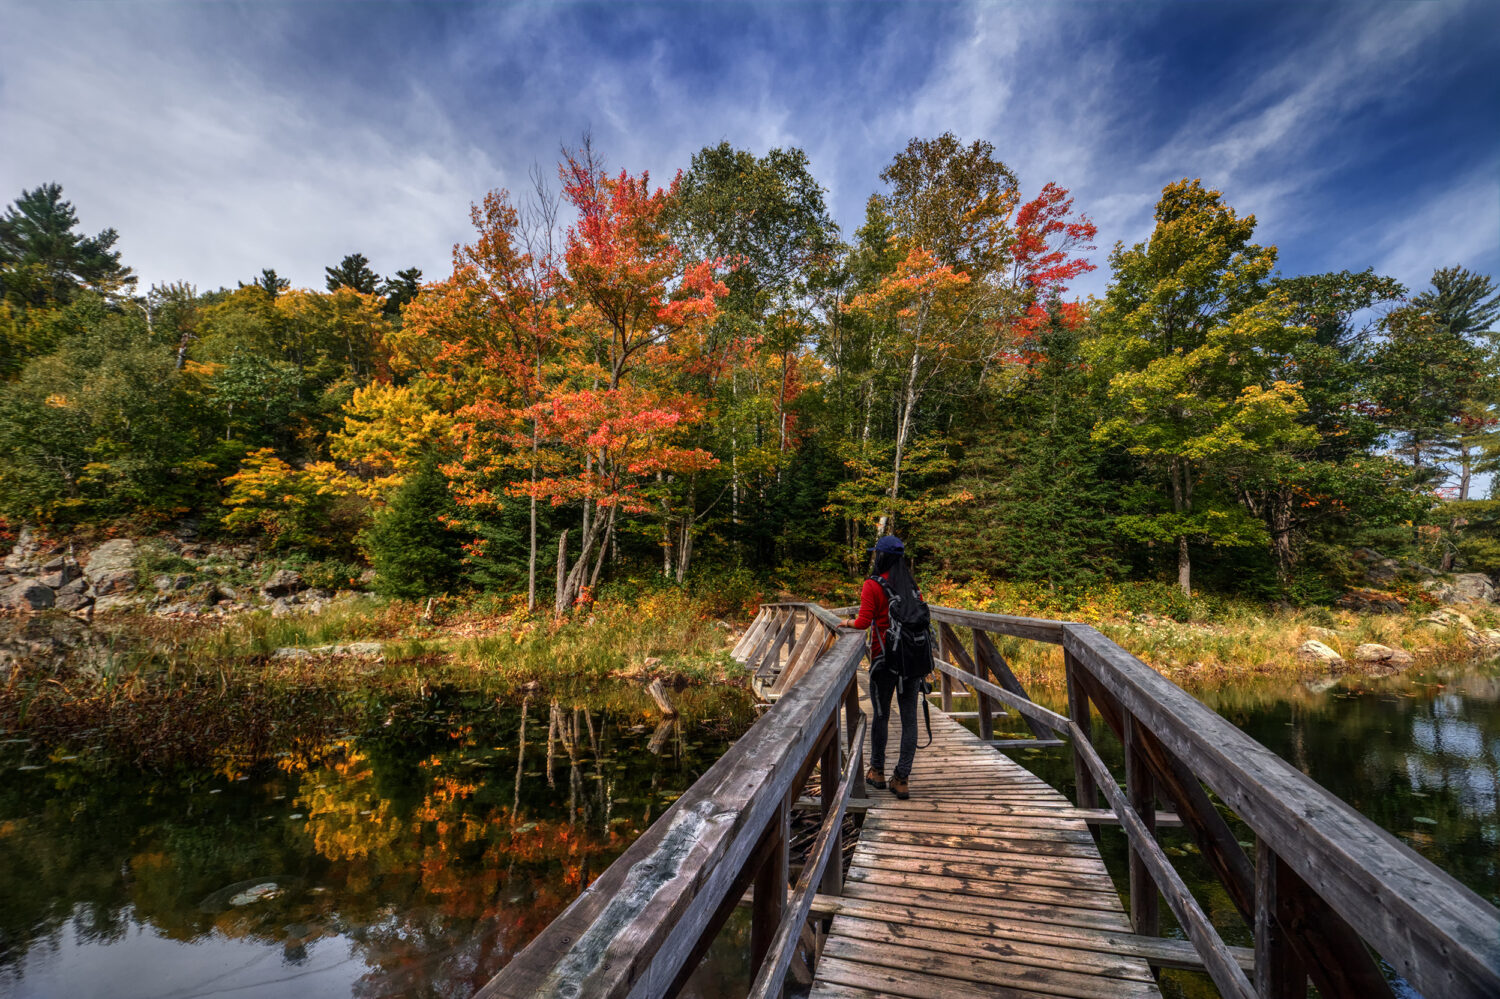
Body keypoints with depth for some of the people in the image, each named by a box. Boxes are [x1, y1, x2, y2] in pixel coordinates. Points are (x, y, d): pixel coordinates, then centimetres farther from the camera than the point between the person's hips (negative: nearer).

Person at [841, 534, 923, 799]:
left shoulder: (873, 585, -9)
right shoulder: (911, 585, 6)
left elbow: (863, 622, -14)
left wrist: (848, 622, 6)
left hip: (885, 658, -4)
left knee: (881, 715, 11)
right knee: (909, 719, 7)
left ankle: (877, 772, 25)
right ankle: (902, 780, 10)